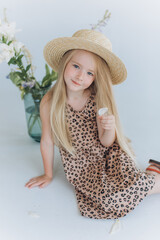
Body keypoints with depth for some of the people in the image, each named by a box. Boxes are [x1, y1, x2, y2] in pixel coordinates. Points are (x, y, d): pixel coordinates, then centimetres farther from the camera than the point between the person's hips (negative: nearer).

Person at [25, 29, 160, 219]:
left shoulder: (99, 99, -11)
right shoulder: (49, 103, -14)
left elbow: (106, 142, -4)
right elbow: (47, 142, -1)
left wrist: (110, 128, -26)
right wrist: (48, 175, 10)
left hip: (109, 155, 0)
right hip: (82, 165, 0)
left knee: (126, 187, -27)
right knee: (111, 198, -24)